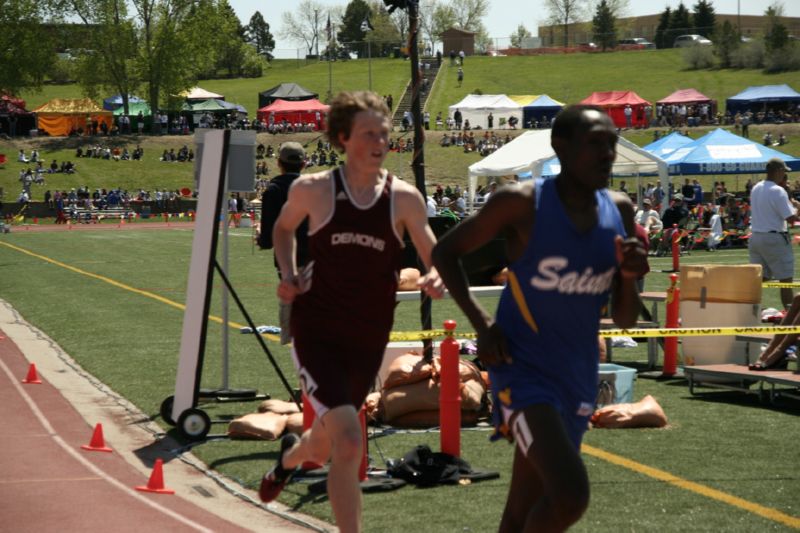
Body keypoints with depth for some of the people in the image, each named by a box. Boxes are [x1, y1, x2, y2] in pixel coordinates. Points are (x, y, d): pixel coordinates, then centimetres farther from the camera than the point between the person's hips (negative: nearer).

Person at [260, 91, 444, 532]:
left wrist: (435, 279, -21)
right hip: (316, 331, -3)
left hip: (368, 340, 3)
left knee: (321, 449, 20)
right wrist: (288, 275, 0)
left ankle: (290, 455, 58)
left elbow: (435, 257, 3)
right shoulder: (312, 189, -5)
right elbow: (283, 227, 16)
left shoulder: (404, 198, -3)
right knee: (348, 444, -23)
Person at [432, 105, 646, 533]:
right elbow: (445, 252, 1)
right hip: (523, 372, -6)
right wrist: (481, 322, -10)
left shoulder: (619, 211, 4)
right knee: (569, 495, -24)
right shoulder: (522, 203, -11)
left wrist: (629, 276, -13)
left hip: (577, 380, 6)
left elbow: (624, 319, 8)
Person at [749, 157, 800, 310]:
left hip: (755, 236, 8)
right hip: (774, 238, -8)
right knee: (785, 278, -1)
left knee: (759, 277, 10)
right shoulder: (778, 191, -16)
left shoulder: (755, 188, 9)